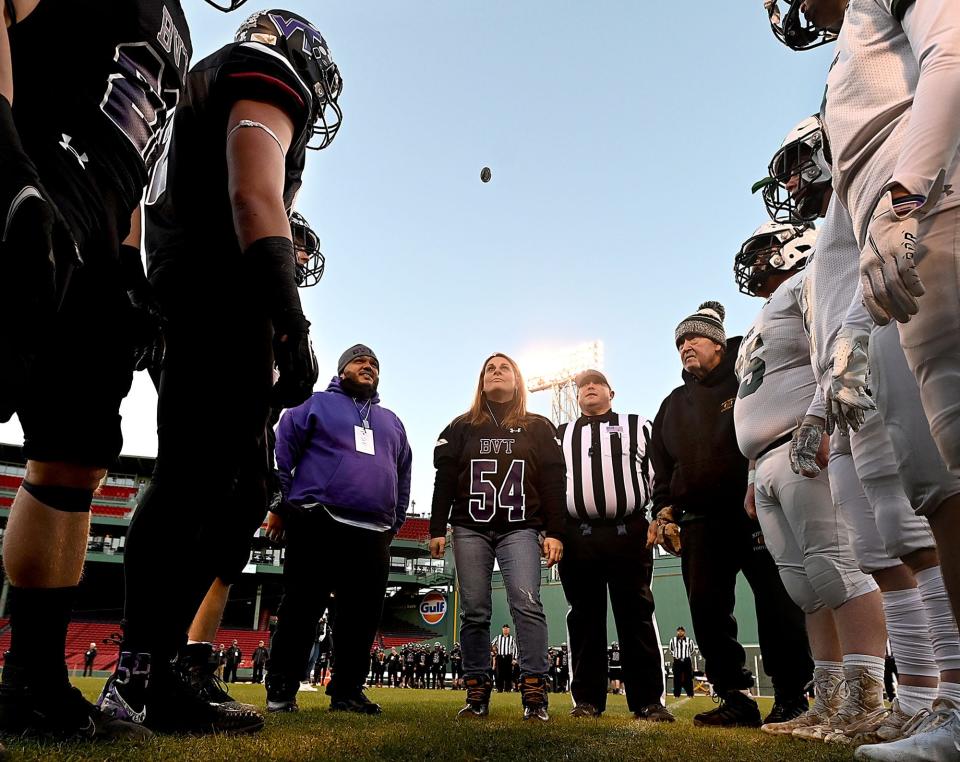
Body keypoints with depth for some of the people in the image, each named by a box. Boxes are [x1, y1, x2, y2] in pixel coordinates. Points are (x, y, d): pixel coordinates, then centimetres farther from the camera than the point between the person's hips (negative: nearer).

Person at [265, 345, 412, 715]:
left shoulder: (391, 421, 24)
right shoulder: (316, 404, 10)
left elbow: (403, 476, 24)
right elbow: (282, 450, 3)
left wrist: (394, 523, 17)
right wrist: (278, 505, -3)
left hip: (372, 535, 5)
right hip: (316, 524, -4)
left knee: (363, 616, 5)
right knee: (300, 610, 1)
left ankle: (347, 691, 17)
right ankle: (280, 690, 13)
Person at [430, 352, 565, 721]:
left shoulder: (538, 428, 12)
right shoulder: (462, 427, 14)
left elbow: (553, 482, 6)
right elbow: (445, 479, 11)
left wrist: (554, 533, -3)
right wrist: (437, 529, 4)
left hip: (520, 529, -1)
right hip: (471, 529, 2)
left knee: (527, 604, -16)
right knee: (474, 612, 1)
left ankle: (534, 693, -11)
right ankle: (477, 694, 9)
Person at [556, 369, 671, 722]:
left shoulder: (638, 426, 14)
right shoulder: (561, 436, 19)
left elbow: (659, 474, 7)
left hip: (629, 532, -1)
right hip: (577, 536, 2)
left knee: (636, 616, 0)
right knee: (585, 617, 5)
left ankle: (648, 701, 7)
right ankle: (587, 699, 13)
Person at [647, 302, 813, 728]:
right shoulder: (673, 406, 22)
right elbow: (662, 467, 22)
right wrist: (664, 510, 9)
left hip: (755, 512, -4)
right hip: (700, 521, 5)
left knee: (778, 604, -5)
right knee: (707, 610, 2)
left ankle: (791, 696, 8)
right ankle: (736, 699, 11)